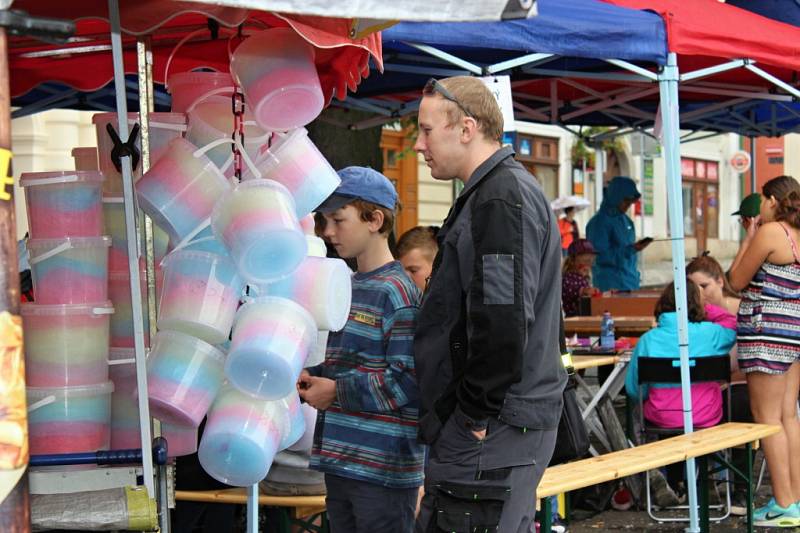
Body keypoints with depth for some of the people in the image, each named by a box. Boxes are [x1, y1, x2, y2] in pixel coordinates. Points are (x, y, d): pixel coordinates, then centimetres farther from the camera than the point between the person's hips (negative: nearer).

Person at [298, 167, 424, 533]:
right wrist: (310, 380, 4)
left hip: (384, 470, -9)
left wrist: (337, 392, -15)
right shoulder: (346, 288, 15)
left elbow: (410, 382, -21)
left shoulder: (397, 293, -13)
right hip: (340, 463, 9)